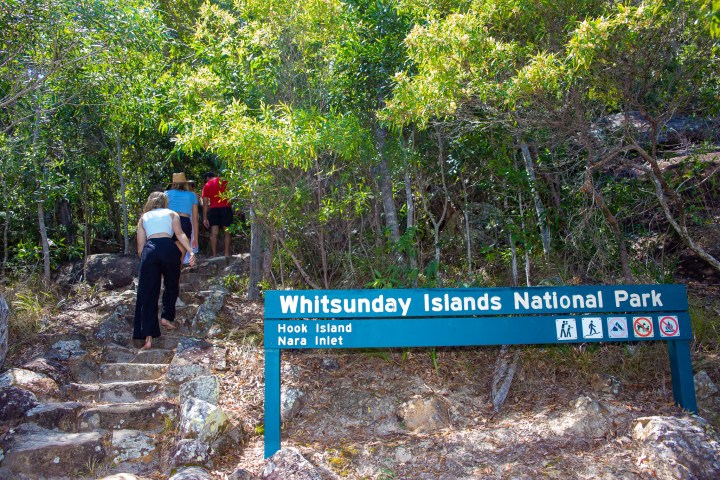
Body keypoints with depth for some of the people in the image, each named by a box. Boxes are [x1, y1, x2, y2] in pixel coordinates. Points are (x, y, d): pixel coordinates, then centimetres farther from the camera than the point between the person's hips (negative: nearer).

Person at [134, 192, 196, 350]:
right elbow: (179, 234, 3)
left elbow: (140, 245, 17)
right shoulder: (171, 214, 22)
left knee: (147, 294, 2)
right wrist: (191, 252, -7)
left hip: (149, 250, 1)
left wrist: (143, 259, 28)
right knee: (172, 284, 25)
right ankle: (167, 317, 15)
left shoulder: (143, 217, 27)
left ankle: (148, 338, -3)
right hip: (168, 248, -1)